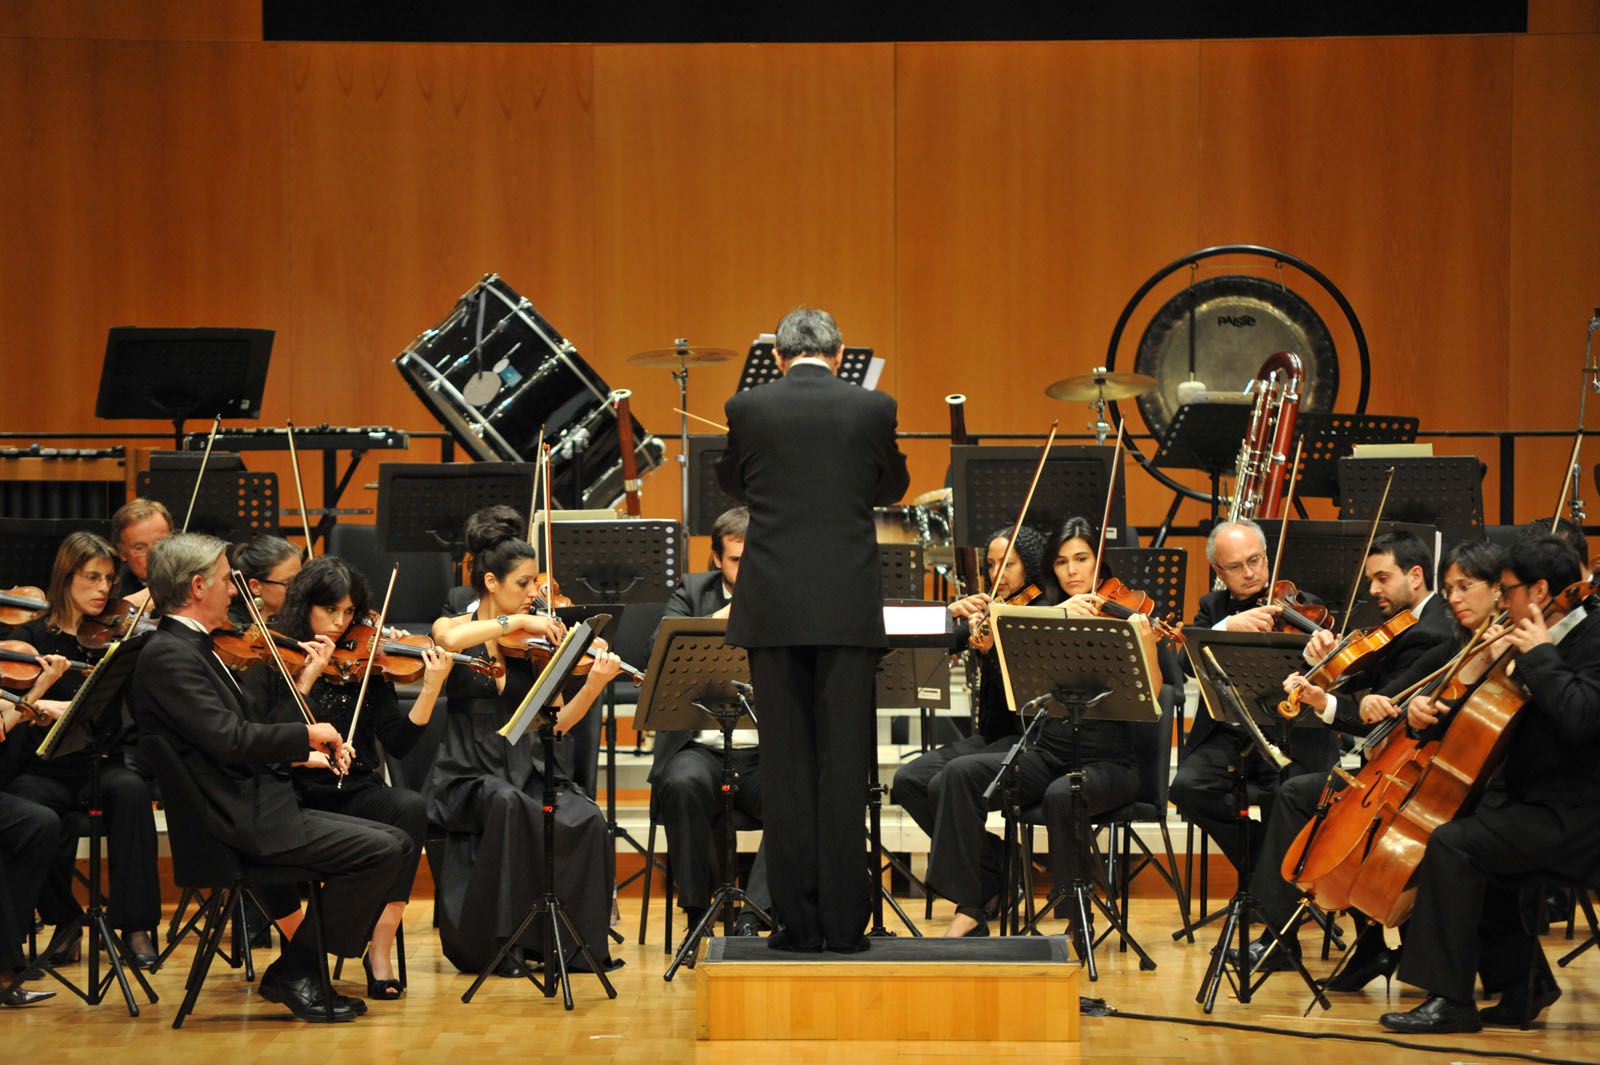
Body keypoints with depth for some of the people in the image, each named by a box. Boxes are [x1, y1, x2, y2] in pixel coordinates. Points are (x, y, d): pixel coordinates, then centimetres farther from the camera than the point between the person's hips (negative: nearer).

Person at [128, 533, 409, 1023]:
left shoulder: (192, 647, 18)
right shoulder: (169, 656, -15)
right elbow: (229, 739, -24)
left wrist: (302, 756, 11)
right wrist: (307, 735, -11)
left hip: (254, 806, 10)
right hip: (237, 821, -10)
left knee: (394, 843, 5)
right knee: (380, 850, -18)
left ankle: (301, 971, 6)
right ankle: (295, 972, -8)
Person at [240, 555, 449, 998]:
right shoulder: (268, 662, 2)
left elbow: (398, 744, 1)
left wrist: (431, 689, -12)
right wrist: (305, 682, -14)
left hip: (354, 794, 3)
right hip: (294, 801, -3)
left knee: (409, 806, -30)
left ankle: (380, 950, -28)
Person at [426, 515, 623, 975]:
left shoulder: (535, 644, 11)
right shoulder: (453, 627, 6)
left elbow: (556, 723, 3)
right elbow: (449, 639, -23)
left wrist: (594, 685, -13)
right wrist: (516, 621, -21)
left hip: (530, 771, 3)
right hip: (472, 776, -3)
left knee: (587, 820, -27)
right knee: (507, 805, -37)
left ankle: (577, 939, -13)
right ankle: (500, 940, -27)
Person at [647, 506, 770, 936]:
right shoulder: (693, 590, 10)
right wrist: (718, 619, -20)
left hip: (766, 753, 0)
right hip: (702, 746, 0)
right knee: (683, 783, -34)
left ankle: (752, 918, -27)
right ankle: (698, 911, -18)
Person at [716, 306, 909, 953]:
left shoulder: (747, 409, -1)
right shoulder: (874, 409, -1)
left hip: (774, 608, 0)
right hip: (848, 608, 0)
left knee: (786, 767, 5)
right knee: (845, 767, 3)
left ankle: (799, 922, 4)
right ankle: (844, 923, 3)